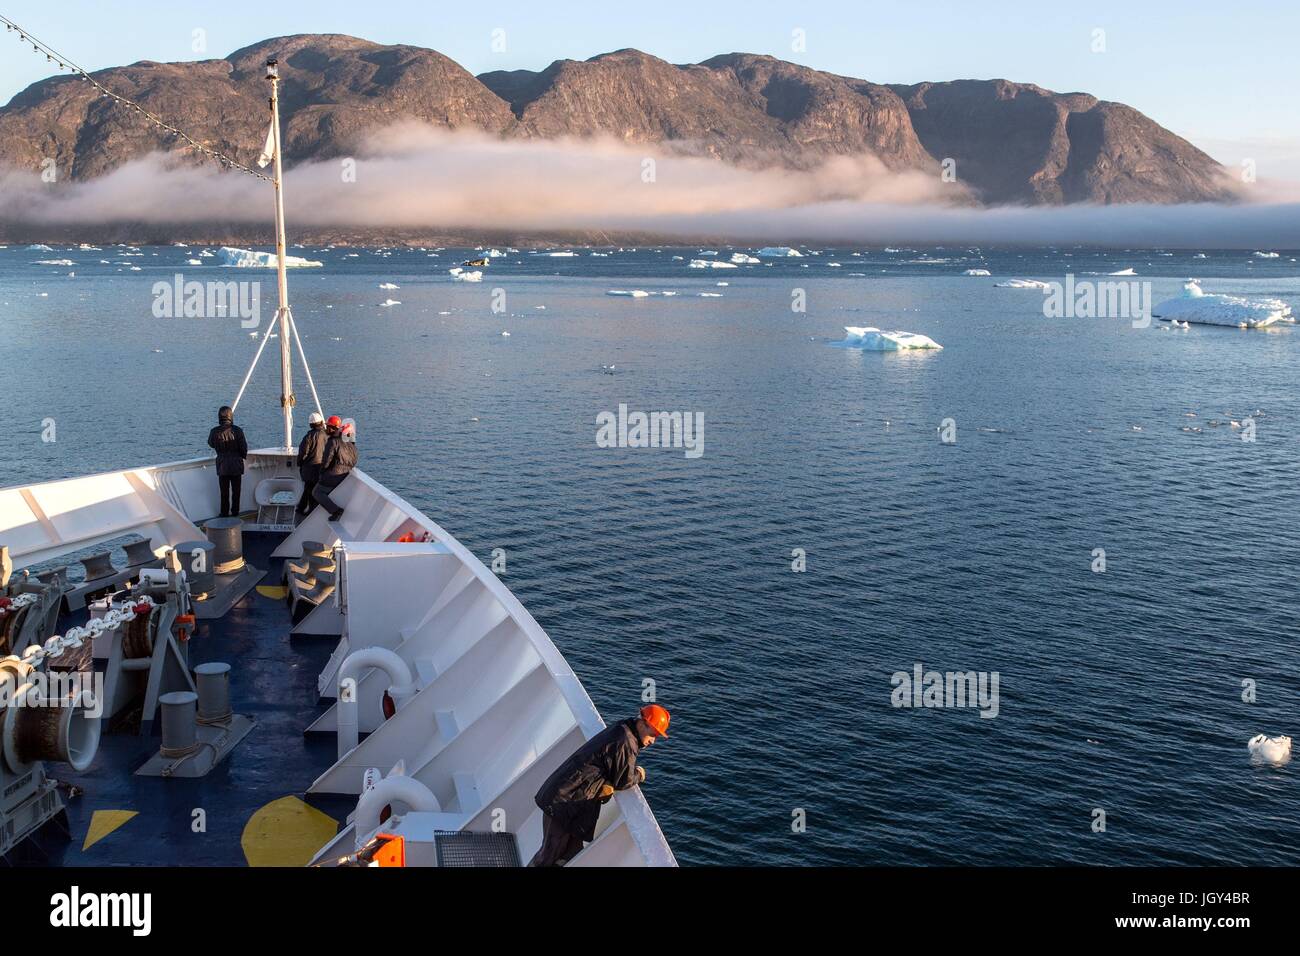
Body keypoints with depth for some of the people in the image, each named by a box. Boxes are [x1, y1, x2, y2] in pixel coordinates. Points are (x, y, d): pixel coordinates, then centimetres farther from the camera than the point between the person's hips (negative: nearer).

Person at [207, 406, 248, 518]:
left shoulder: (215, 432, -10)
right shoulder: (237, 430, -14)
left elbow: (211, 444, 9)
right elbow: (244, 448, -7)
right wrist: (242, 456, 13)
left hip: (222, 466, 1)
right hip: (236, 466, -1)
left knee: (224, 492, 10)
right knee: (236, 491, 11)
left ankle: (225, 514, 14)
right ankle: (235, 513, 15)